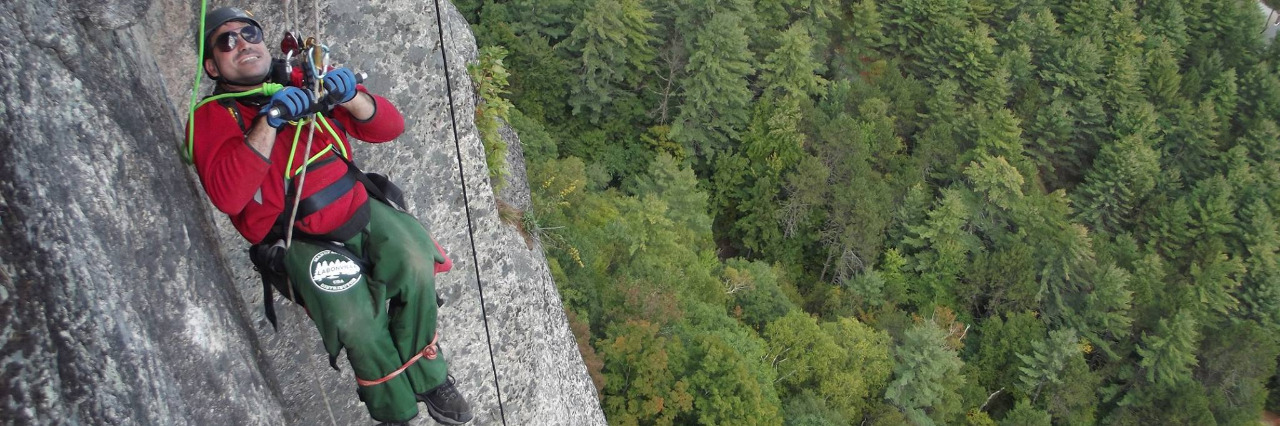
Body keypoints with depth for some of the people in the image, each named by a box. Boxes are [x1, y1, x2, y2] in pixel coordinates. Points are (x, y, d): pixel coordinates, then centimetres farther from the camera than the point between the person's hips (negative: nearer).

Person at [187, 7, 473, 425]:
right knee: (355, 315, -27)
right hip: (300, 243, -3)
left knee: (414, 263, -26)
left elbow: (389, 126, 7)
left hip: (361, 209, 3)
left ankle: (427, 378, -5)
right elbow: (228, 197, -18)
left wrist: (351, 97, -13)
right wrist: (268, 121, -23)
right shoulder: (212, 118, 1)